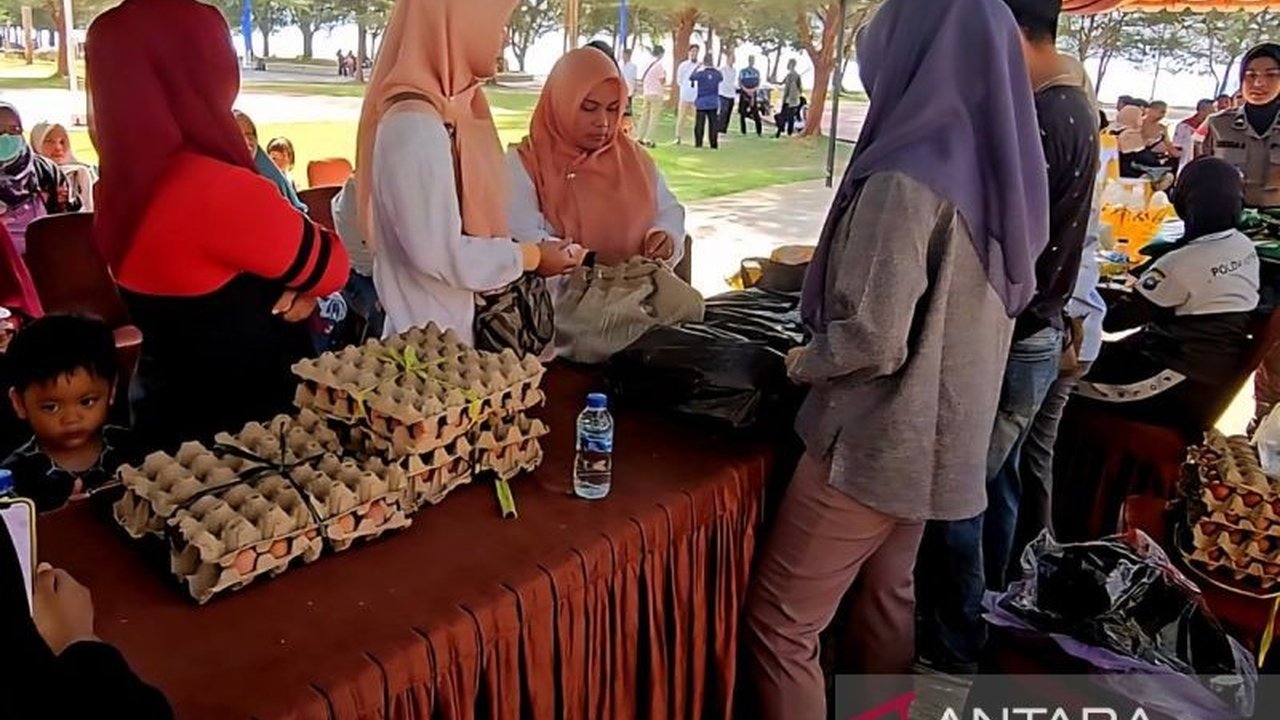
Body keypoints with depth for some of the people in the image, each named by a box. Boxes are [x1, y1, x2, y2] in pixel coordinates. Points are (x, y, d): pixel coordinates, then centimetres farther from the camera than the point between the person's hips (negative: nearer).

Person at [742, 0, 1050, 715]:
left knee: (778, 622, 2)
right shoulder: (1002, 176, 4)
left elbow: (871, 342, -25)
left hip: (877, 440, -9)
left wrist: (804, 361, -5)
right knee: (887, 593, 24)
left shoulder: (907, 181, -23)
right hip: (944, 434, 9)